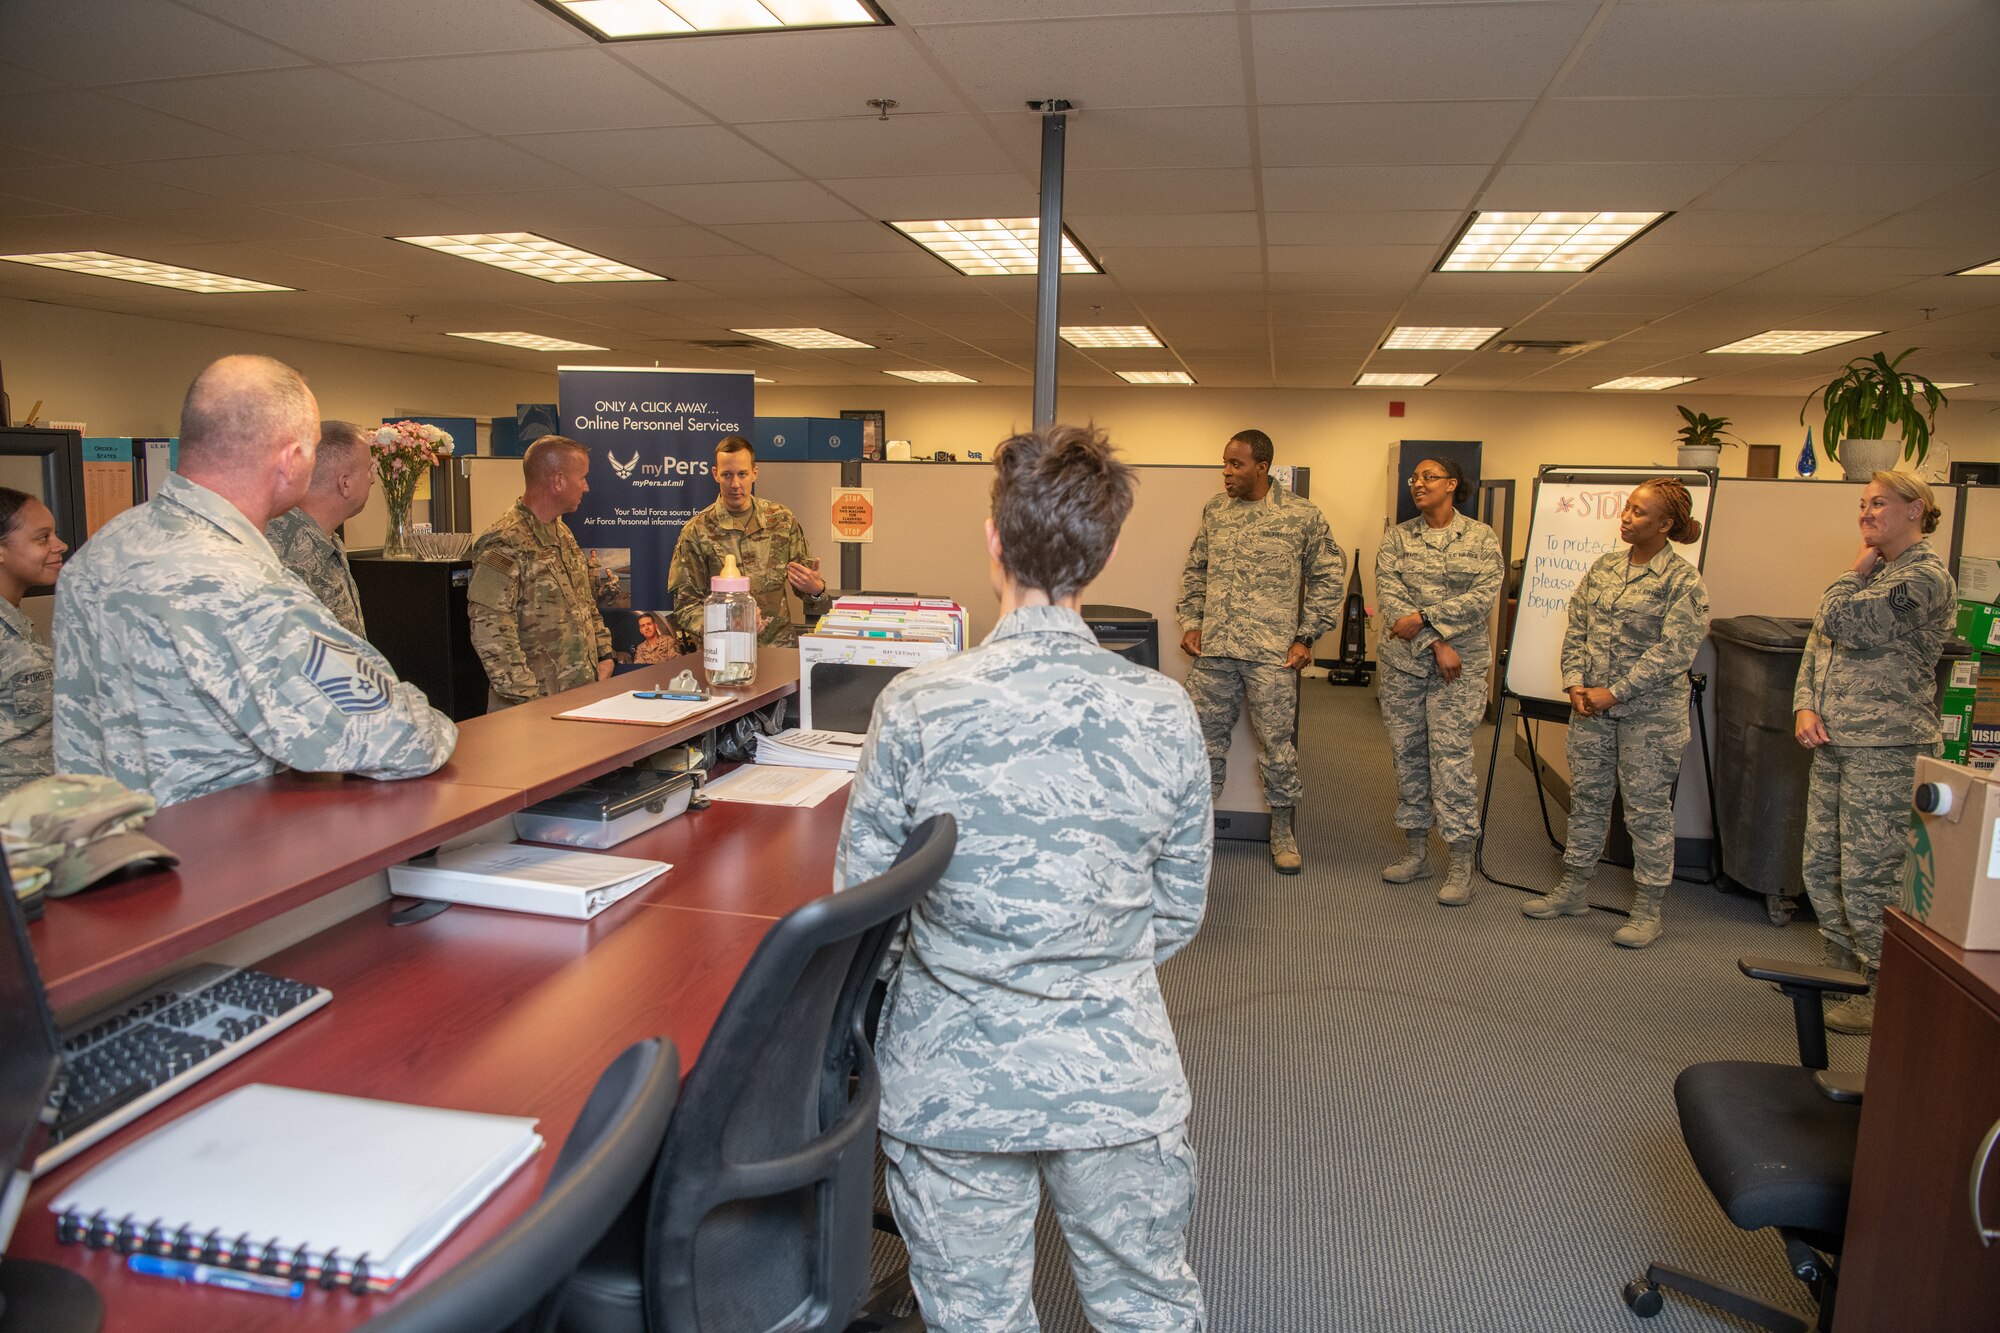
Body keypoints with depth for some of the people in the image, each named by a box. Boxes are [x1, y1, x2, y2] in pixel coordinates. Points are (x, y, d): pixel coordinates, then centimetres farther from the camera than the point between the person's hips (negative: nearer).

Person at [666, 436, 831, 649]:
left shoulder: (782, 519, 9)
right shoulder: (696, 532, 0)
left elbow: (807, 580, 17)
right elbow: (686, 605, 0)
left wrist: (816, 589, -7)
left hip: (780, 645, 2)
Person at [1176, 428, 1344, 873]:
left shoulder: (1303, 515, -2)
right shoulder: (1214, 511, 9)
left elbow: (1327, 577, 2)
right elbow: (1196, 570, 17)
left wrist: (1306, 637, -3)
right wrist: (1190, 621, 7)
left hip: (1272, 653, -3)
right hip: (1213, 650, 3)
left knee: (1277, 741, 3)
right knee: (1205, 737, 9)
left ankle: (1282, 828, 20)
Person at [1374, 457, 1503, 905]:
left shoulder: (1481, 537, 3)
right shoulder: (1396, 537, 7)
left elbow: (1484, 596, -9)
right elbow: (1388, 594, -6)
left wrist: (1424, 618, -17)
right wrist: (1437, 643, -14)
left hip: (1460, 667, -3)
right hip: (1403, 662, 3)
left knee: (1451, 756, -8)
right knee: (1407, 755, 8)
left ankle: (1461, 864, -1)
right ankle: (1416, 851, 20)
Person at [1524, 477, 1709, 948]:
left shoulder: (1684, 582, -10)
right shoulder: (1603, 567, 8)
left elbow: (1672, 653, -16)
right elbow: (1576, 629, 9)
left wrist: (1615, 693, -17)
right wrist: (1575, 682, -4)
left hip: (1650, 712, -6)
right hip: (1591, 705, 6)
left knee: (1647, 808, 2)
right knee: (1587, 797, 14)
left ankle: (1648, 909, 14)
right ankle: (1573, 889, 26)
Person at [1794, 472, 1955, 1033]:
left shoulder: (1925, 577, -11)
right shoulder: (1876, 572, 19)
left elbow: (1838, 620, -18)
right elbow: (1816, 645, 17)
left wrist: (1857, 569, 0)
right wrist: (1805, 706, 2)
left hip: (1885, 749, -9)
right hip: (1834, 745, 9)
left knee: (1869, 876, -4)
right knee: (1820, 868, 13)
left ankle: (1883, 994, 9)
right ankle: (1841, 969, 27)